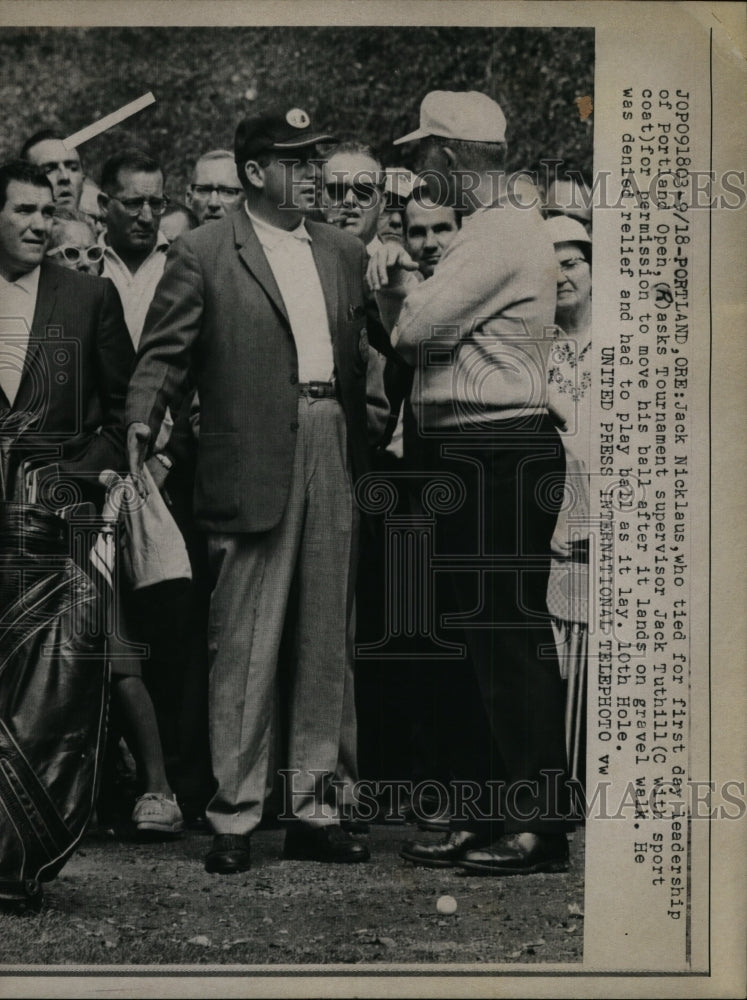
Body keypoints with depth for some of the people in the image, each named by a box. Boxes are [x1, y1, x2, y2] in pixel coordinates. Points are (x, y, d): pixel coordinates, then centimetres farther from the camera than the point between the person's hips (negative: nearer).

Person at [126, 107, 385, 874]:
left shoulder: (344, 254, 17)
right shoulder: (203, 255, 1)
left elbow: (361, 356, 17)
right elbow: (162, 352, -3)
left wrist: (369, 444, 7)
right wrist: (141, 425, -20)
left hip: (333, 457, 5)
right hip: (253, 463, -5)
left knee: (327, 643, 9)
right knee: (244, 646, -2)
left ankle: (311, 809, 20)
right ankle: (233, 818, 8)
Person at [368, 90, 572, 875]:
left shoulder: (504, 234, -12)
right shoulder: (480, 235, 20)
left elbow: (417, 328, -17)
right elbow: (411, 335, 17)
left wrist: (405, 292, 4)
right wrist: (397, 284, -1)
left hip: (499, 457, -10)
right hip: (472, 457, 10)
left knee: (512, 637, -6)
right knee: (487, 639, 13)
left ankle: (540, 826, 1)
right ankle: (486, 817, 21)